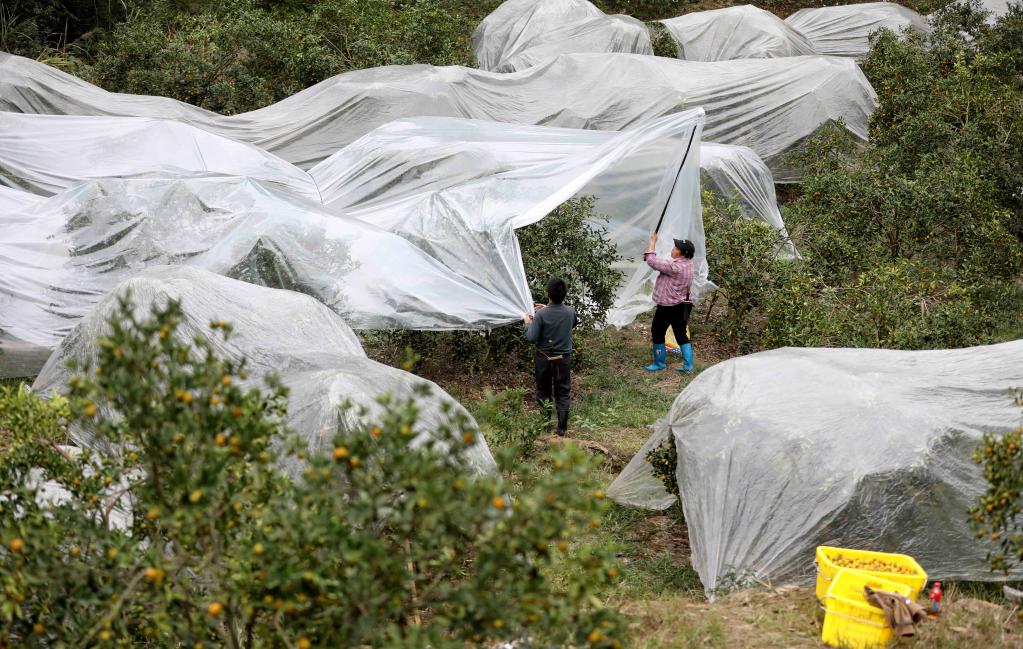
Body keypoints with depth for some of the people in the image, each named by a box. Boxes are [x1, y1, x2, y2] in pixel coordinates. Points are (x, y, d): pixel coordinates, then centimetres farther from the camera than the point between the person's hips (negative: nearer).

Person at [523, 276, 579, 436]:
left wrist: (528, 322, 2)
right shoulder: (570, 312, -8)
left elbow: (532, 338, -17)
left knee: (543, 393, 14)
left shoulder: (541, 315, -19)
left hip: (544, 359, -2)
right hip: (564, 359, 2)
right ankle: (562, 428, 7)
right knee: (563, 394, 10)